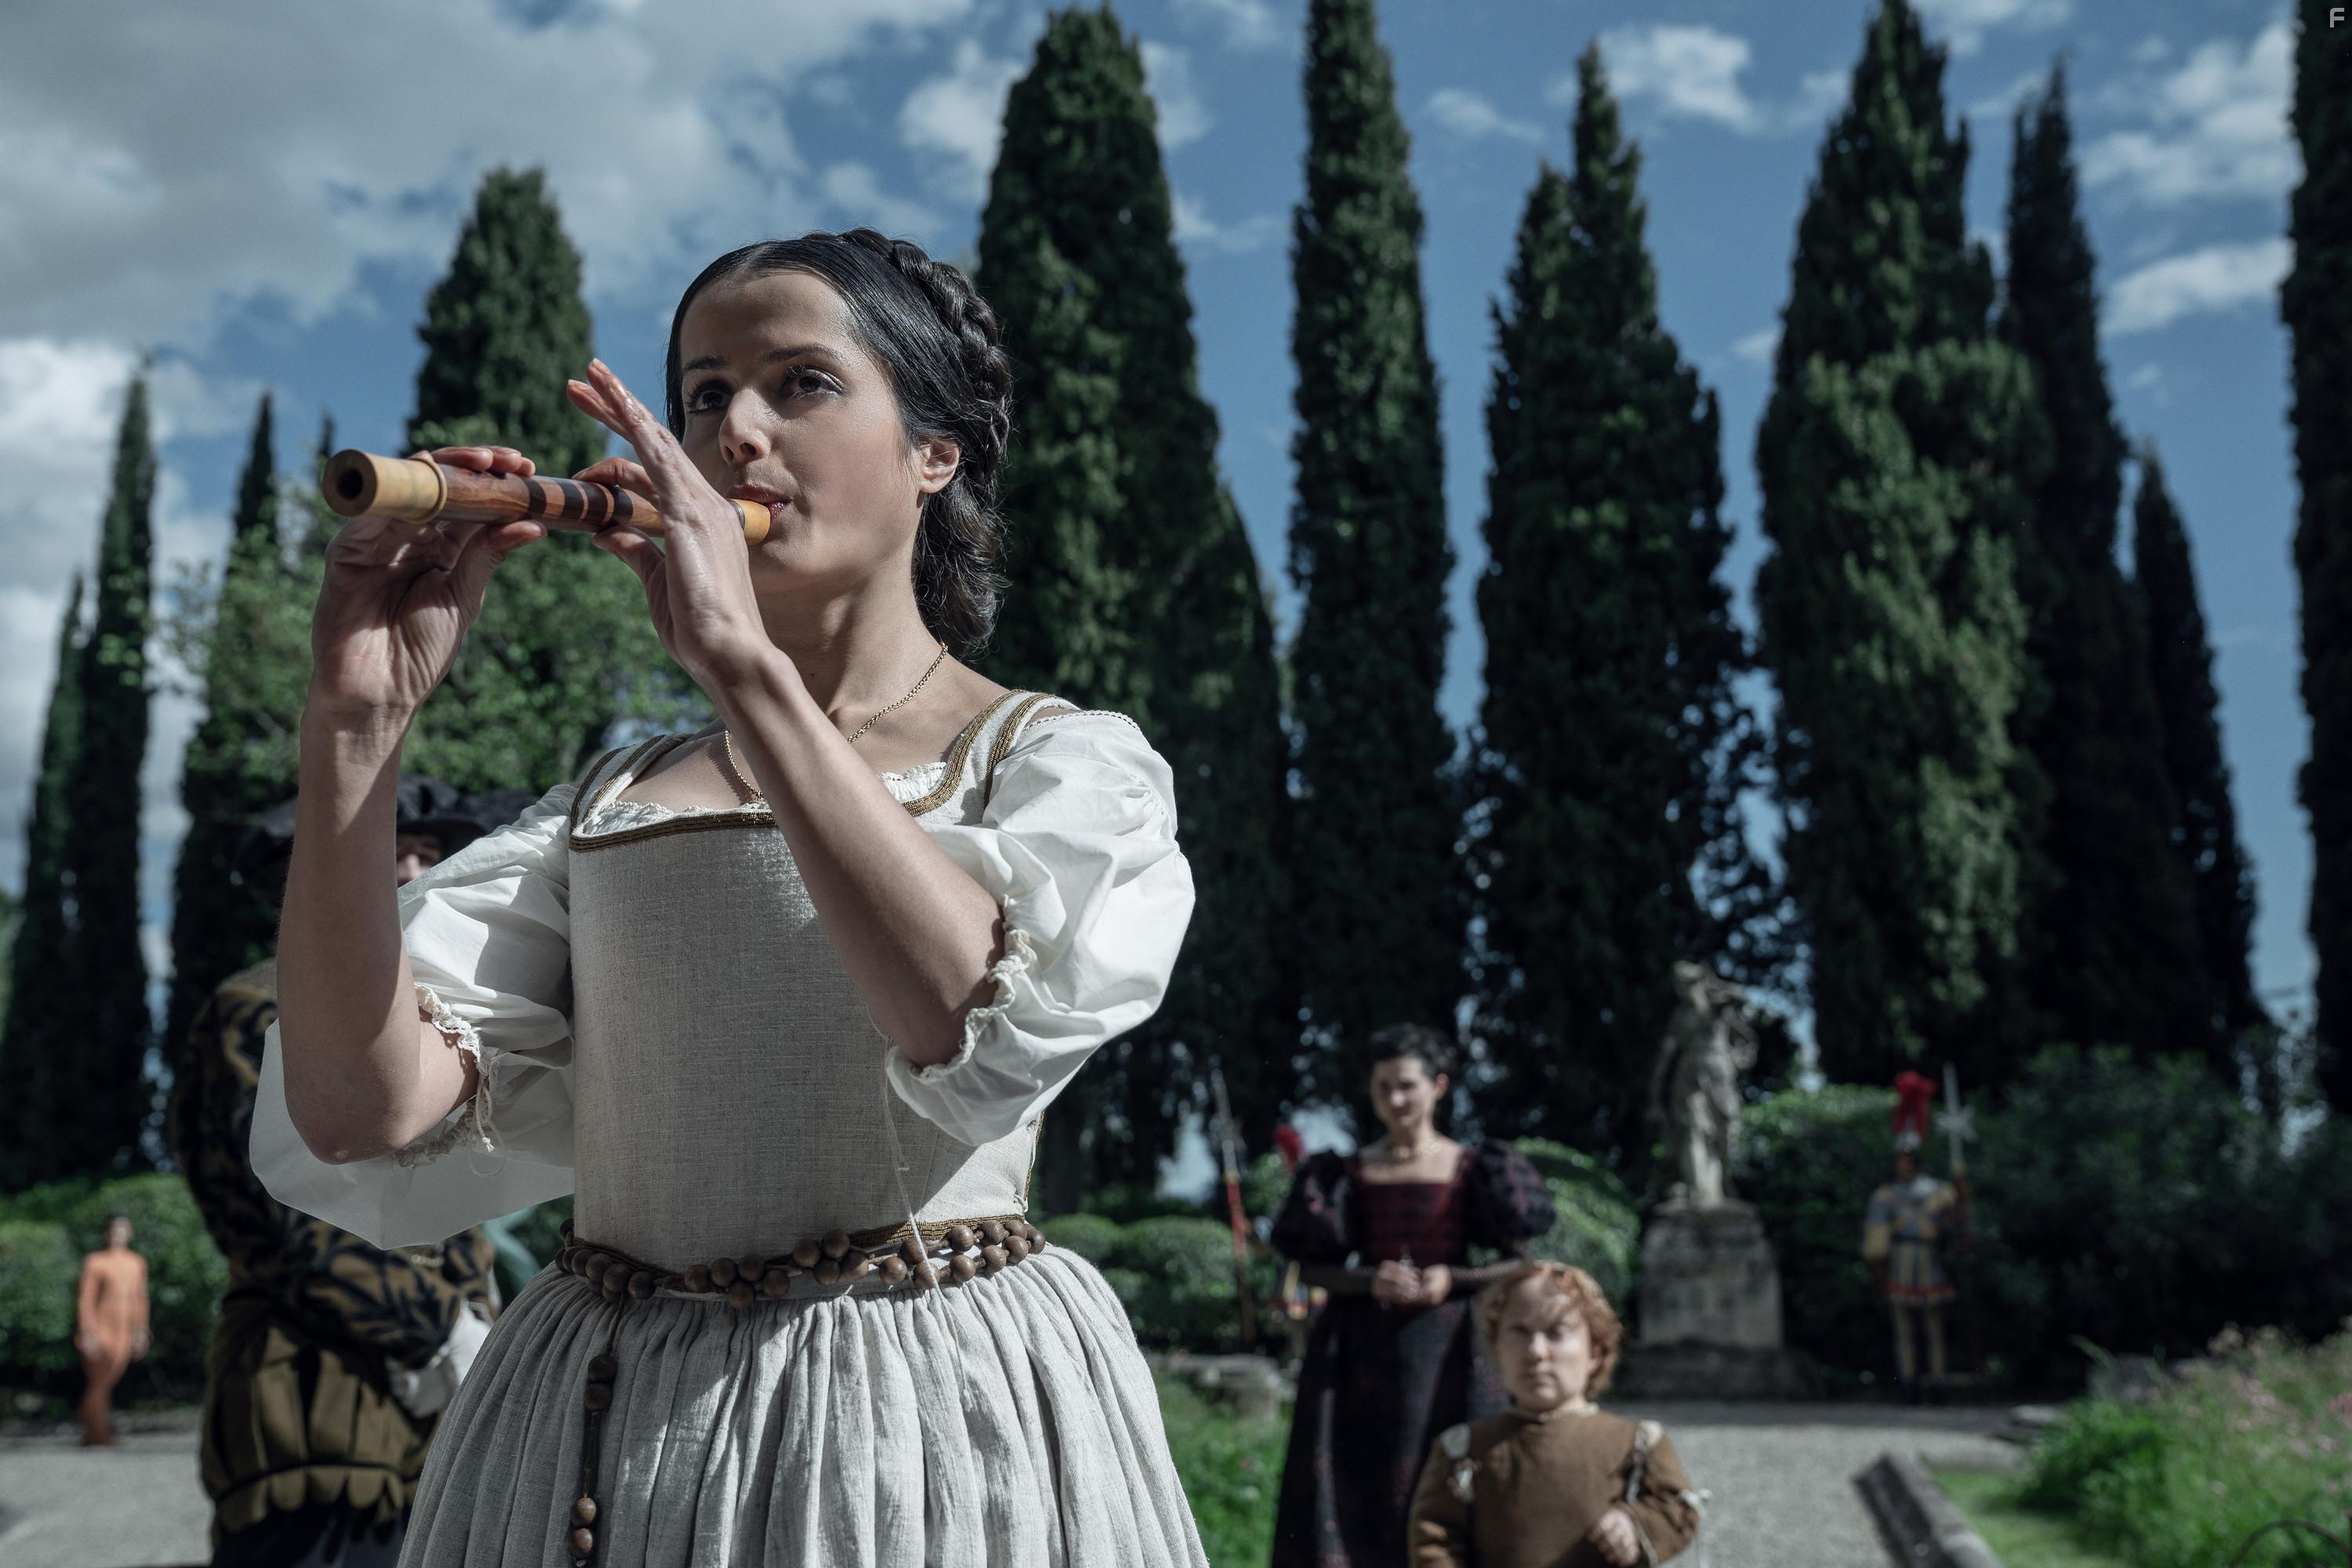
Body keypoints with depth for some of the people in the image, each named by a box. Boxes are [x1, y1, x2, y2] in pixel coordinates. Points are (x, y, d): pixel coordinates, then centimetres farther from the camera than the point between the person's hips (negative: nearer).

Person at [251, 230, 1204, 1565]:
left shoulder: (1064, 758, -1)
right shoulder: (610, 804, 10)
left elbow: (987, 1032, -23)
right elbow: (363, 1112, -4)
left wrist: (746, 665, -23)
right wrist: (358, 720, -13)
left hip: (932, 1424, -3)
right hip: (593, 1427, 4)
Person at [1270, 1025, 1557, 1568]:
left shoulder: (1471, 1170, 3)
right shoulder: (1349, 1172, 7)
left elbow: (1516, 1263, 3)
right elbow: (1311, 1266, 6)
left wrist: (1453, 1279, -13)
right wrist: (1370, 1282, -12)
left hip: (1448, 1354, -1)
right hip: (1364, 1354, 2)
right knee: (1357, 1488, -1)